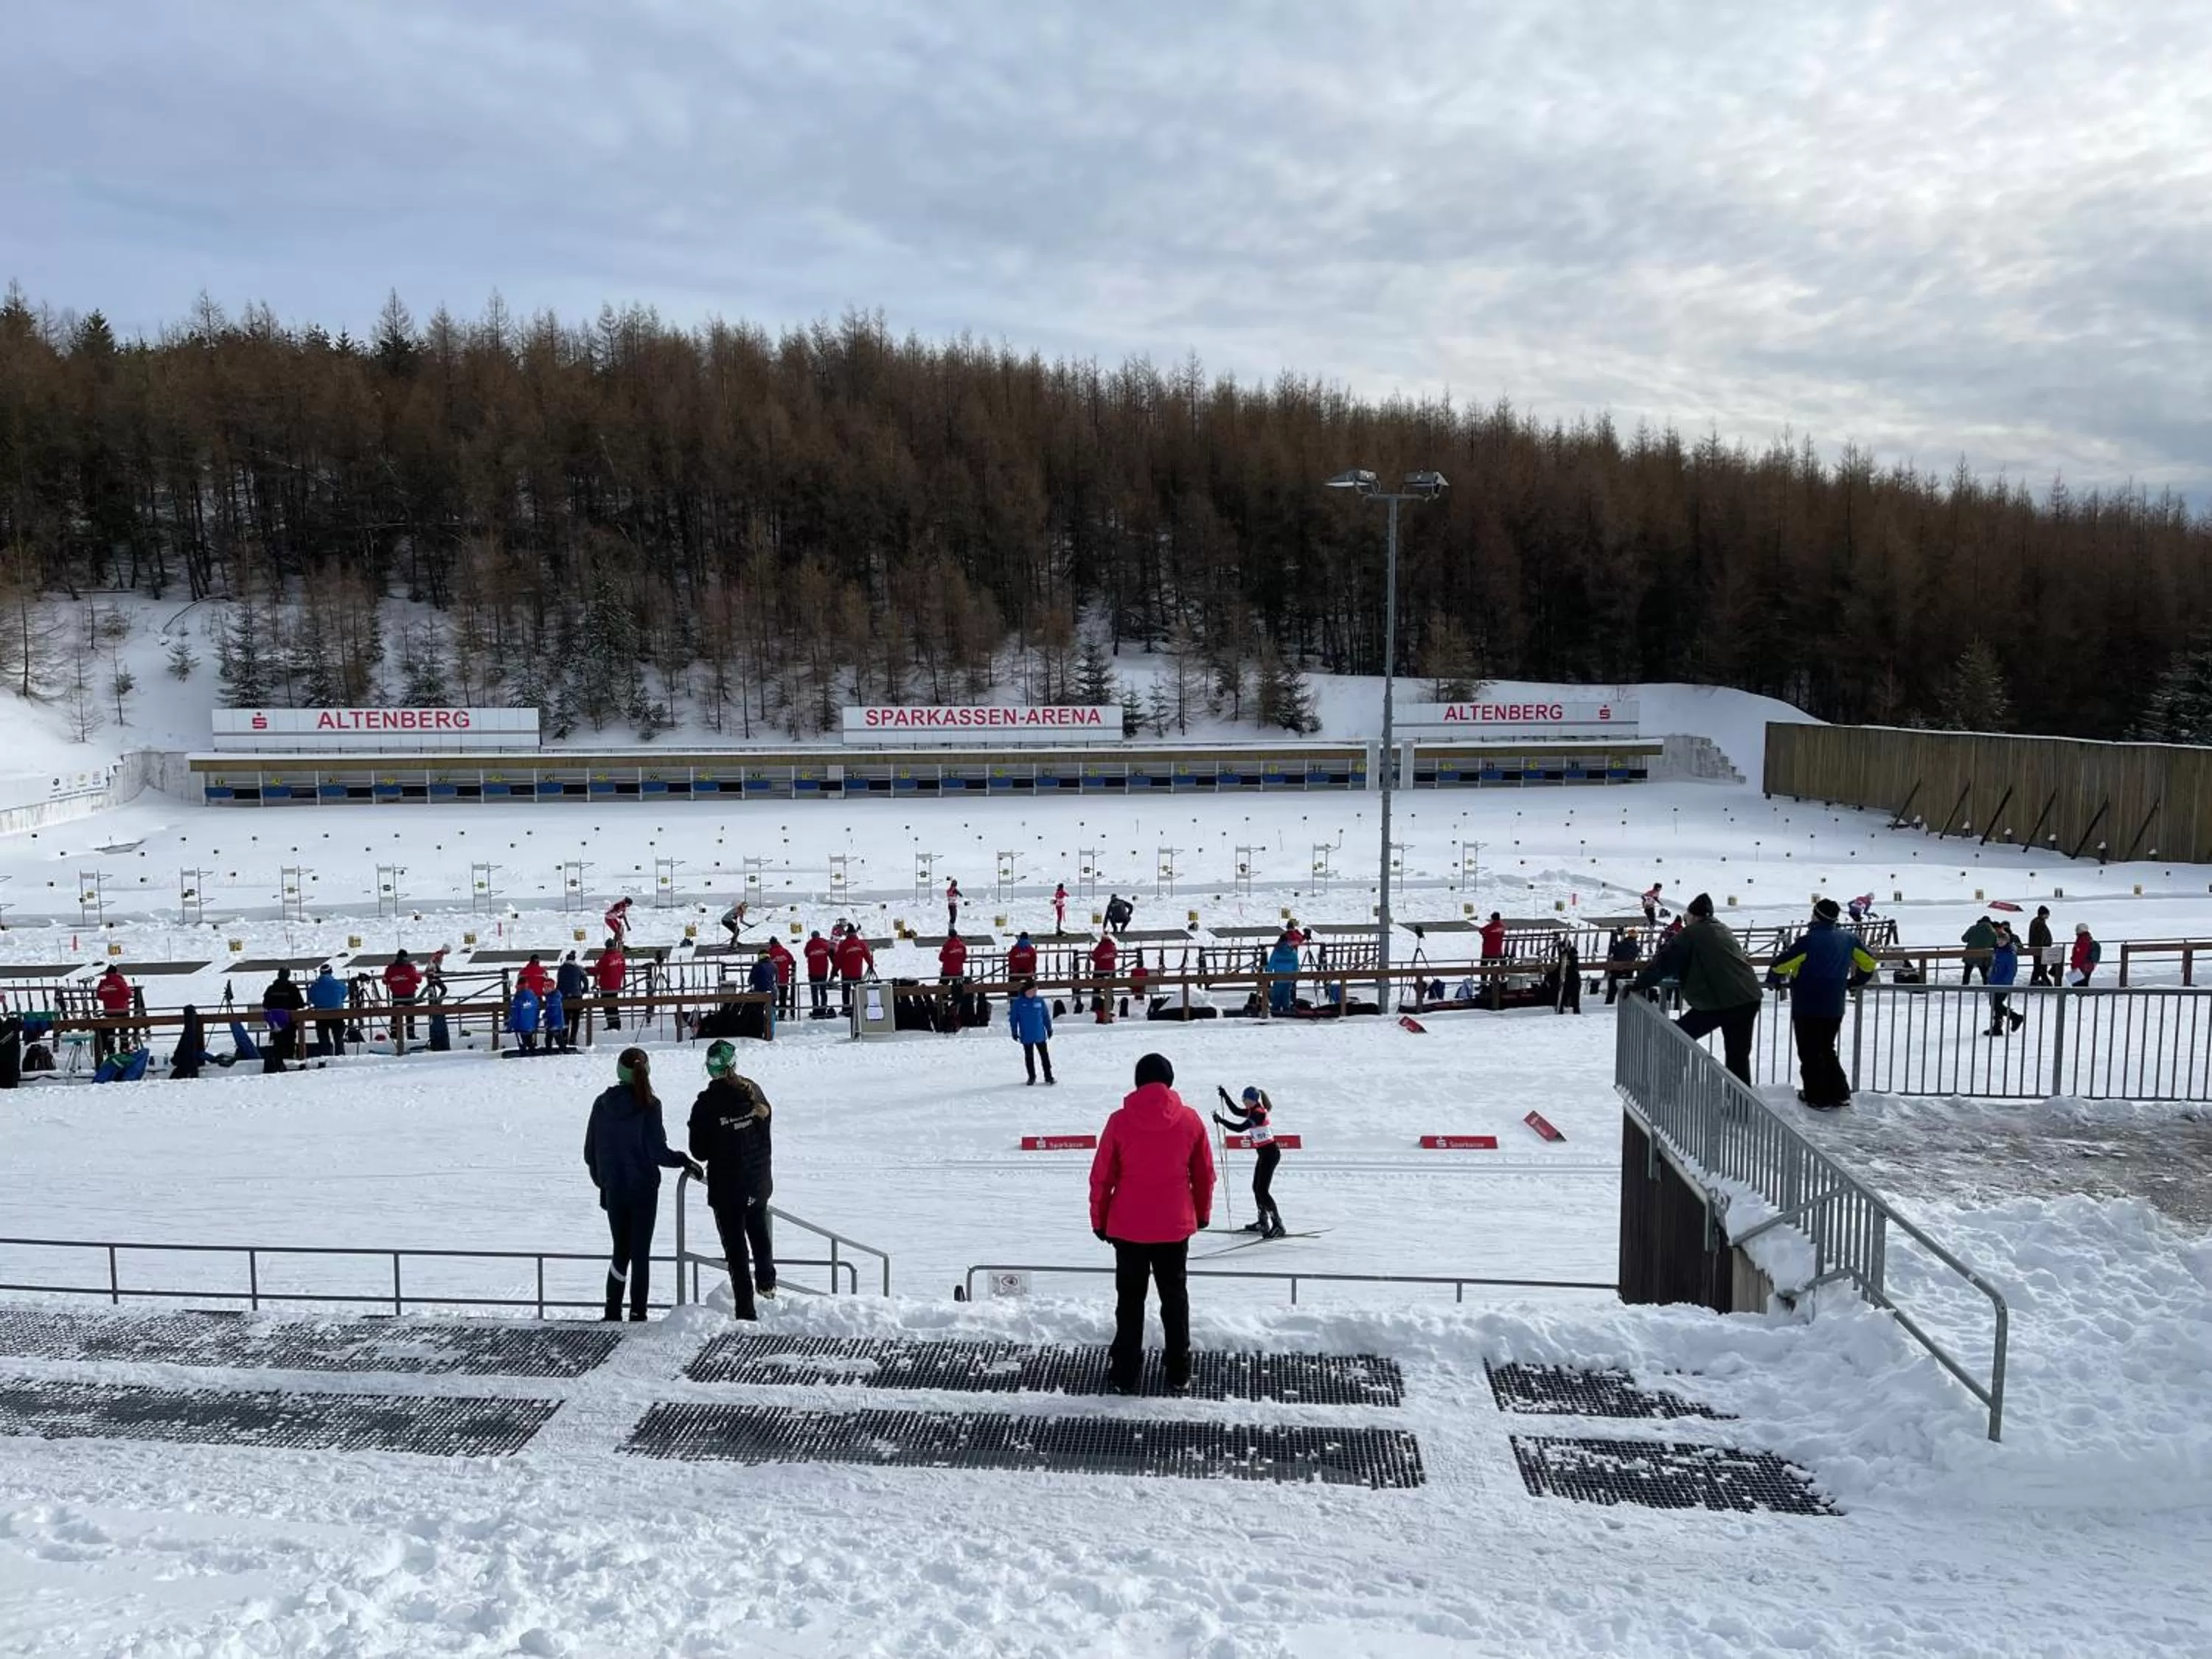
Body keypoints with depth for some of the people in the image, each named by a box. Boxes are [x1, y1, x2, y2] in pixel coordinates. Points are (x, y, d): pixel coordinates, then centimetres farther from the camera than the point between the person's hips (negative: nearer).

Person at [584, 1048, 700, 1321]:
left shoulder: (602, 1104, 0)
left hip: (613, 1189, 4)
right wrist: (684, 1162, 1)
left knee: (621, 1251, 16)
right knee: (641, 1254, 4)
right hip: (643, 1189, -4)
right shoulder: (648, 1104, -13)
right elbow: (657, 1150, -15)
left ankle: (613, 1312, 14)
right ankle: (637, 1314, 4)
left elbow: (590, 1152, 6)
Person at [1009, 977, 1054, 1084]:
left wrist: (1049, 1029, 9)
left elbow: (1046, 1015, 6)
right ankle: (1032, 1077, 24)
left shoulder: (1040, 1001, -3)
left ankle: (1048, 1077, 14)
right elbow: (1013, 1018, -4)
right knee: (1029, 1057, 11)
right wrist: (1014, 1031, -5)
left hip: (1040, 1035, 1)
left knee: (1045, 1055, 6)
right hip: (1026, 1036, -1)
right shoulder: (1018, 1003, -9)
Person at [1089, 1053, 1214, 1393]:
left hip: (1128, 1227, -1)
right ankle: (1179, 1373, 21)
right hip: (1175, 1226, 1)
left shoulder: (1120, 1122, -10)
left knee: (1130, 1300, 12)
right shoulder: (1190, 1120, -6)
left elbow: (1101, 1177, -5)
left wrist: (1099, 1220, 7)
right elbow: (1204, 1174, 4)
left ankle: (1125, 1374, 16)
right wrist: (1202, 1212, 20)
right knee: (1175, 1298, 16)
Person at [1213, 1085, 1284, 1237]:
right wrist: (1225, 1096, 17)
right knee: (1257, 1188, 17)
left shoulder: (1258, 1113, -20)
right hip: (1265, 1153, 10)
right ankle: (1263, 1222, 27)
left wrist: (1221, 1120, -19)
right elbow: (1236, 1111, 20)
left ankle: (1278, 1225, -10)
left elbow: (1239, 1128, -24)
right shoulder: (1254, 1111, 8)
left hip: (1269, 1153, -10)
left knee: (1263, 1191, -11)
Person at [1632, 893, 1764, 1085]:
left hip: (1718, 1000, -7)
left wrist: (1640, 983, 3)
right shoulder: (1724, 930, 20)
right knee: (1739, 1055, 13)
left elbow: (1664, 962, -5)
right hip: (1750, 998, 7)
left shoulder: (1690, 934, -2)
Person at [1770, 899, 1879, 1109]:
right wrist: (1854, 982, 27)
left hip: (1807, 1008, -6)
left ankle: (1818, 1098, 10)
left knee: (1810, 1054, 6)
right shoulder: (1848, 939, 3)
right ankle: (1840, 1094, 23)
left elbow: (1780, 966, -16)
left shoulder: (1808, 941, -17)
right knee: (1827, 1051, 22)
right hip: (1835, 1009, 6)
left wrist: (1776, 977, 5)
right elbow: (1869, 963, 13)